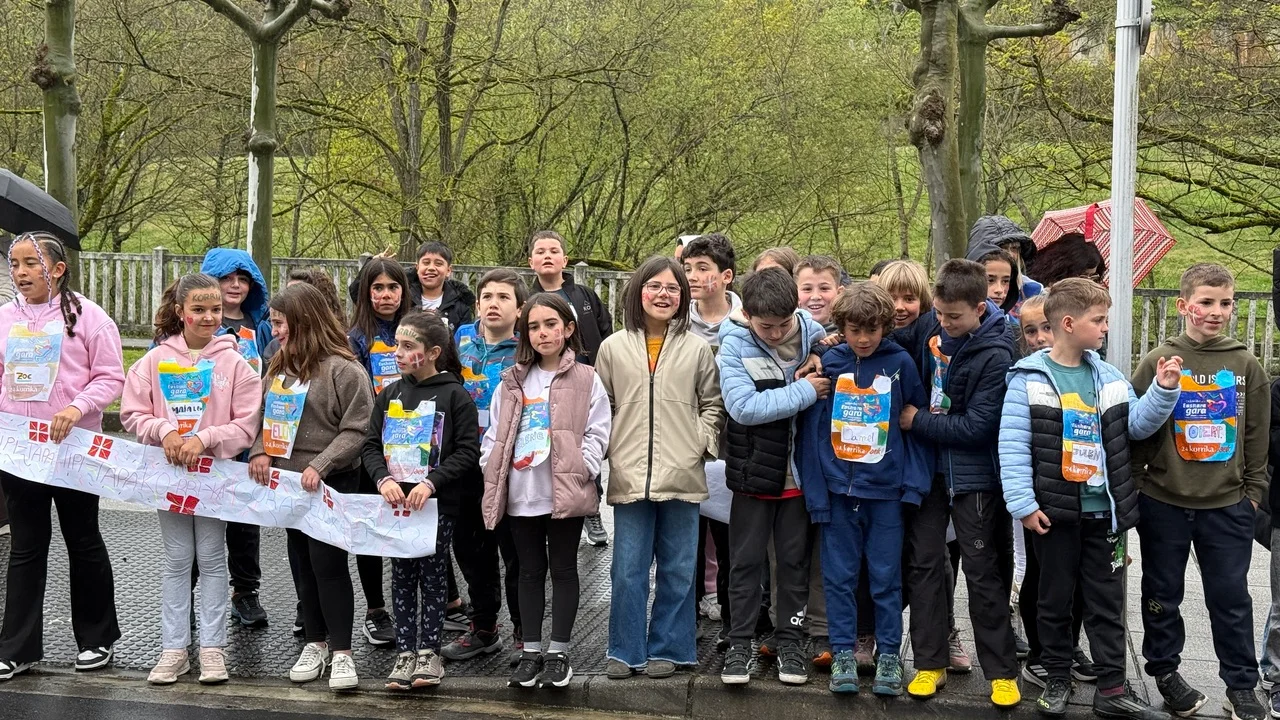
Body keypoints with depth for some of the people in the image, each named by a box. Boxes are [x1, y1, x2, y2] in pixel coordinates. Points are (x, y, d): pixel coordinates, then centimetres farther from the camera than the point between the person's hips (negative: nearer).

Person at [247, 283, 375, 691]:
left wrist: (320, 464, -22)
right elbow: (265, 416, 14)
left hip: (331, 484, -7)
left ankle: (341, 652, 0)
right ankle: (315, 644, 23)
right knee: (303, 563, 12)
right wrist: (260, 451, -4)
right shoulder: (279, 367, 11)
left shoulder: (344, 369, -12)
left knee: (328, 562, -8)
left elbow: (357, 429, -15)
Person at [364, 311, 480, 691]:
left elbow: (468, 452, -11)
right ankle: (405, 652, 16)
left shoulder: (455, 395, -6)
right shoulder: (390, 395, 8)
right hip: (395, 501, 4)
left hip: (437, 502, -4)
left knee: (432, 573, 5)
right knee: (402, 575, 8)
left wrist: (431, 482, -20)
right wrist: (384, 479, -12)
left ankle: (429, 651, 16)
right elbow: (371, 445, 7)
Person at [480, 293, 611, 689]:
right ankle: (531, 651, 21)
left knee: (563, 570, 6)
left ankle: (558, 652, 16)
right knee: (530, 571, 12)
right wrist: (493, 472, 0)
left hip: (565, 492, -3)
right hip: (520, 493, 3)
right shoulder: (511, 382, 10)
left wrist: (579, 470, -16)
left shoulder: (586, 380, 0)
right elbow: (495, 434, 12)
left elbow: (597, 434, -5)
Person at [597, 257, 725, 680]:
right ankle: (626, 651, 17)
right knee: (628, 570, 5)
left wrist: (702, 443, -3)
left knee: (678, 569, 8)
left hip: (681, 475, 0)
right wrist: (607, 452, 1)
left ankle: (667, 648, 21)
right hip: (629, 477, 0)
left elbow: (712, 405, 10)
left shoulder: (697, 349, 4)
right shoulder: (614, 347, 7)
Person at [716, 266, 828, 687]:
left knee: (795, 560, 12)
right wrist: (804, 391, -24)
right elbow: (743, 406, -26)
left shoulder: (814, 334, -4)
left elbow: (836, 388, 9)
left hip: (800, 472, 2)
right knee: (746, 561, 8)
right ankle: (739, 643, 19)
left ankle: (790, 640, 25)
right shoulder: (735, 346, -13)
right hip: (755, 473, -2)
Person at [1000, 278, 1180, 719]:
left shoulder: (1108, 377, 7)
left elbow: (1137, 425, 12)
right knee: (1054, 599, 10)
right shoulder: (1029, 379, -9)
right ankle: (1057, 679, 24)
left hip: (1104, 510, 4)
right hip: (1054, 511, -4)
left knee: (1107, 601, 10)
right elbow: (1013, 446, -12)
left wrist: (1163, 391, -3)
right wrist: (1023, 504, -17)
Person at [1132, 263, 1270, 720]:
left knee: (1231, 598, 9)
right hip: (1163, 503, -1)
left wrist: (1254, 490, 5)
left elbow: (1258, 434, 7)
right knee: (1162, 595, 12)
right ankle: (1164, 670, 29)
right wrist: (1131, 487, -3)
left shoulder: (1246, 366, 1)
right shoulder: (1158, 362, -6)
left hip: (1227, 505, 1)